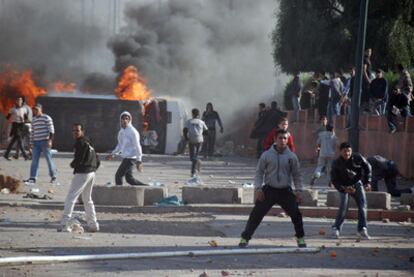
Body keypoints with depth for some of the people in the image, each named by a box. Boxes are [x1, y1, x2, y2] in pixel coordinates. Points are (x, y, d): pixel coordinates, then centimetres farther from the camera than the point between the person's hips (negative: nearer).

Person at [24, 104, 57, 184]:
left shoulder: (47, 118, -3)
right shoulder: (34, 120, 16)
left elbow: (51, 130, -8)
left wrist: (50, 140, -18)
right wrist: (31, 143, 16)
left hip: (45, 142, -6)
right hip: (36, 142, 6)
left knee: (49, 159, -3)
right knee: (34, 160, 2)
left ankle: (53, 177, 3)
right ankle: (32, 178, 3)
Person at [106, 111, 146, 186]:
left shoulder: (132, 132, -14)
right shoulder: (121, 131, 12)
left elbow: (137, 146, -15)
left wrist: (139, 161, -18)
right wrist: (112, 154, 17)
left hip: (130, 158, -9)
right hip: (125, 157, 9)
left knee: (118, 175, -9)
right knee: (129, 178, 13)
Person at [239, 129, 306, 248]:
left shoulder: (291, 156, 1)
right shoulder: (267, 155, -3)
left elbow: (296, 175, 10)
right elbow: (259, 172, 2)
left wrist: (298, 190, 1)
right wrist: (258, 188, -8)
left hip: (285, 191, 1)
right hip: (269, 190, -1)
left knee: (296, 214, -3)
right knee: (256, 214, -6)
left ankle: (300, 238, 17)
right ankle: (245, 238, 2)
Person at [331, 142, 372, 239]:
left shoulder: (358, 158, -15)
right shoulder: (336, 164, -20)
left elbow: (367, 168, 2)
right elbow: (334, 180, -16)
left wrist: (367, 182, -4)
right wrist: (344, 189, -29)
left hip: (357, 183, 3)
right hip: (344, 186, -3)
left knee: (362, 205, -10)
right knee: (343, 207, -17)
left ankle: (362, 229, -3)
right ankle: (336, 229, -3)